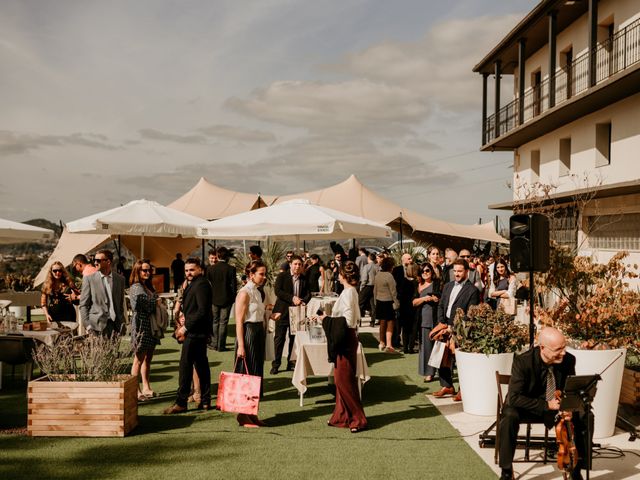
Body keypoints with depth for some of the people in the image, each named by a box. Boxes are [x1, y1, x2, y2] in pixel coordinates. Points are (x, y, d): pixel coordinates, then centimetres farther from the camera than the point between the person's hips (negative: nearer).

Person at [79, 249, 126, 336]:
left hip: (115, 325, 2)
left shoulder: (120, 279, 10)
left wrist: (122, 323, 6)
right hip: (97, 325, -2)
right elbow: (83, 305, 2)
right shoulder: (89, 279, 3)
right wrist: (87, 325, -7)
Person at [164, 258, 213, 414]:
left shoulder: (201, 284, -15)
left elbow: (203, 311, -22)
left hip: (195, 332, -10)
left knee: (185, 365, -7)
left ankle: (181, 402, -3)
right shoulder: (193, 284, 17)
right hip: (198, 332, 10)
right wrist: (185, 327, 9)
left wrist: (185, 328, -17)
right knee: (201, 365, 12)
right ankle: (205, 401, 18)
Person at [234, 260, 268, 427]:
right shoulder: (244, 293, -13)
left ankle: (252, 413, 19)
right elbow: (239, 321, -16)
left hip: (259, 334, 9)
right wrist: (240, 346, -20)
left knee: (256, 373, 11)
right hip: (248, 333, -9)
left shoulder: (257, 292, 14)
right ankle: (243, 415, 5)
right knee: (245, 374, -3)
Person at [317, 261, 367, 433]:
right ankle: (342, 416, 24)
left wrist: (327, 319, -13)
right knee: (341, 379, 15)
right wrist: (329, 317, 15)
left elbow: (348, 320, -22)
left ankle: (358, 419, 2)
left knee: (344, 380, -4)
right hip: (346, 339, 10)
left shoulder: (348, 293, -18)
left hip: (346, 340, -10)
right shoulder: (352, 291, 11)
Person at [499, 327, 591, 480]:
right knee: (509, 416, -35)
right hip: (528, 408, -4)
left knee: (586, 416, -19)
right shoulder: (523, 361, -26)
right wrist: (546, 405, -33)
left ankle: (577, 467, 0)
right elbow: (514, 397, -28)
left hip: (556, 406, 4)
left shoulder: (569, 360, -15)